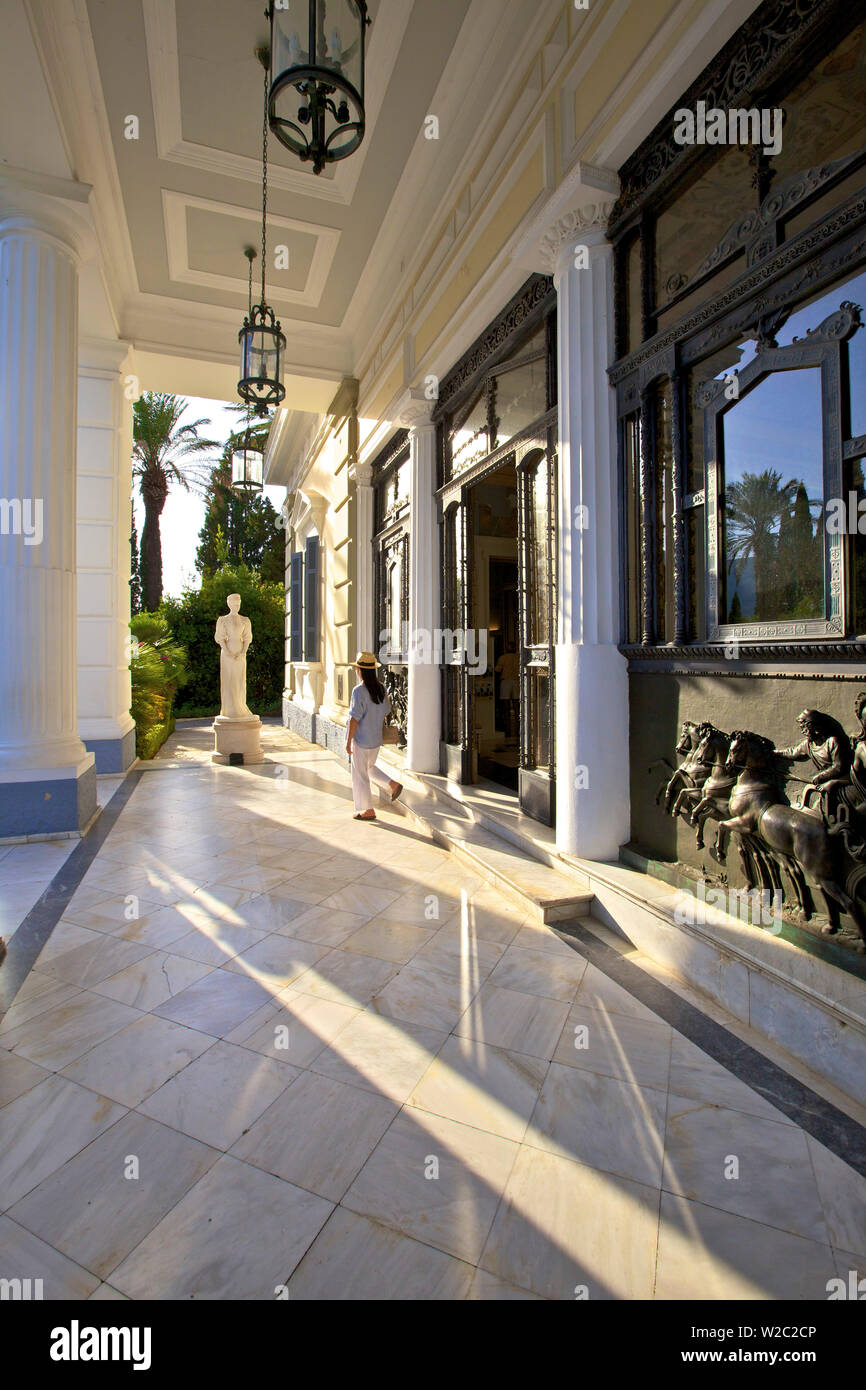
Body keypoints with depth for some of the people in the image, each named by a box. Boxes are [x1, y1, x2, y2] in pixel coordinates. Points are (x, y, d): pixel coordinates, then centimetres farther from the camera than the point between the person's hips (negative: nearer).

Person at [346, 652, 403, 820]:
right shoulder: (380, 688, 2)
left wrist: (348, 741, -14)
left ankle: (368, 810, 16)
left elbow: (354, 718, -21)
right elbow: (386, 712, 11)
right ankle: (393, 784, 15)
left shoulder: (359, 691, -20)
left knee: (360, 774, 7)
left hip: (361, 739, -7)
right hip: (376, 739, 7)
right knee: (369, 767, 28)